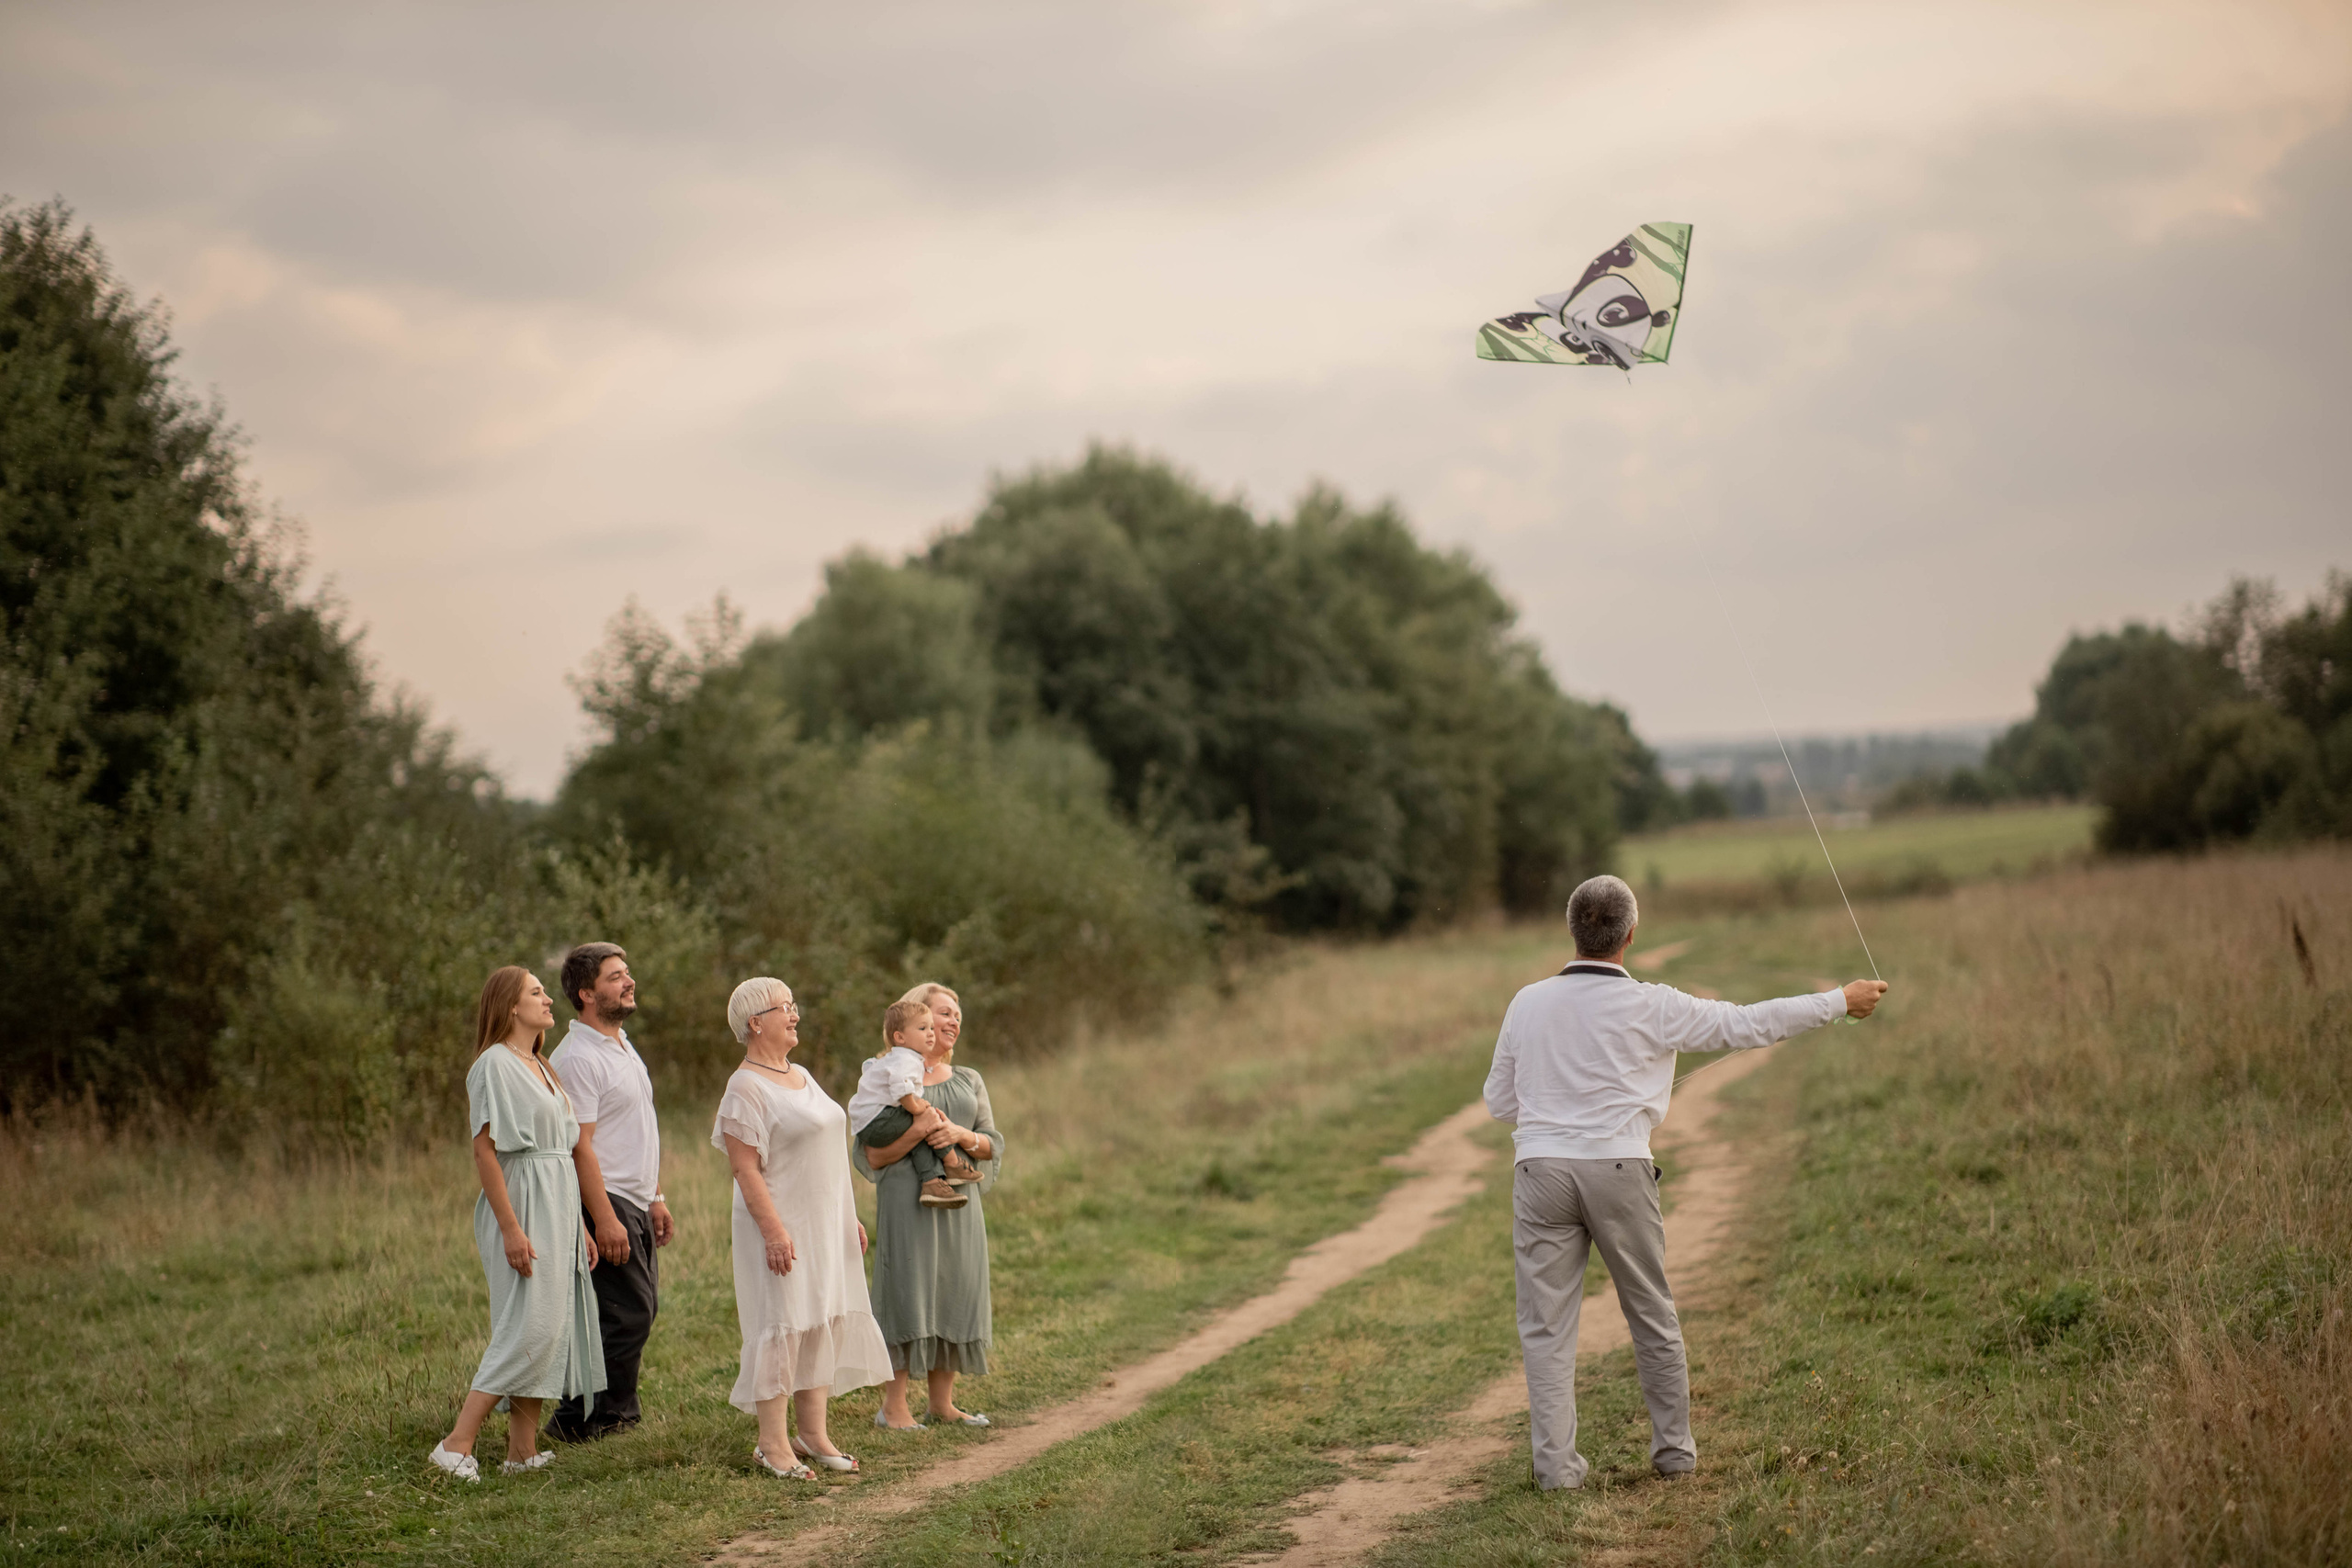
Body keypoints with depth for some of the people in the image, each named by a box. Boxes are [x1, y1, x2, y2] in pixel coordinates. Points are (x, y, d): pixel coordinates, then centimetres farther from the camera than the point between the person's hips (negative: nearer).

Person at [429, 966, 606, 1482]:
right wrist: (511, 1227, -22)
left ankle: (523, 1450, 8)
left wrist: (577, 1225, 17)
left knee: (549, 1331, 6)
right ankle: (457, 1444, -12)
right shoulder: (495, 1064, -10)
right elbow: (485, 1150, -16)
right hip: (522, 1209, -9)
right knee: (529, 1328, -14)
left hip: (558, 1208, 9)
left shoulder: (538, 1068, 18)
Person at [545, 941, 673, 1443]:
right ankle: (582, 1419, -1)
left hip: (636, 1202, 10)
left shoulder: (623, 1045, 16)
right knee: (628, 1314, -10)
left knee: (639, 1309, 11)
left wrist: (656, 1199, 21)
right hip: (607, 1201, -10)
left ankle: (613, 1410, 18)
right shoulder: (577, 1058, -15)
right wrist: (605, 1218, -24)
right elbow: (579, 1145, -20)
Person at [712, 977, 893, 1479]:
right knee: (782, 1328, -6)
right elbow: (744, 1168, -18)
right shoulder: (746, 1088, -13)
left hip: (825, 1226, 9)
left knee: (824, 1326, 9)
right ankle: (773, 1445, -1)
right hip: (781, 1227, -9)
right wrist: (773, 1230, -23)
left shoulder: (802, 1077, 15)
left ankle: (813, 1436, 17)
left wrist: (849, 1217, 18)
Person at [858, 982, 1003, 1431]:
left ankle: (942, 1401, 14)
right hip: (908, 1201, -5)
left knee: (954, 1294, 5)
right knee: (908, 1293, -8)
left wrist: (962, 1136, -11)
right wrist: (919, 1132, -19)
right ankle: (893, 1406, -4)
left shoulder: (968, 1081, 17)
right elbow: (870, 1156, -5)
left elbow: (993, 1145, 10)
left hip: (959, 1205, 5)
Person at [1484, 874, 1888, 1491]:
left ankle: (1555, 1464, 0)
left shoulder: (1528, 1003, 5)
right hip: (1618, 1170, -1)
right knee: (1653, 1316, 15)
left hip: (1540, 1168, 1)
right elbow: (1746, 1025, 5)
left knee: (1547, 1323, 4)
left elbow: (1499, 1102, 12)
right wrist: (1841, 1001, 15)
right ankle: (1674, 1449, 24)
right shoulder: (1650, 1007, -2)